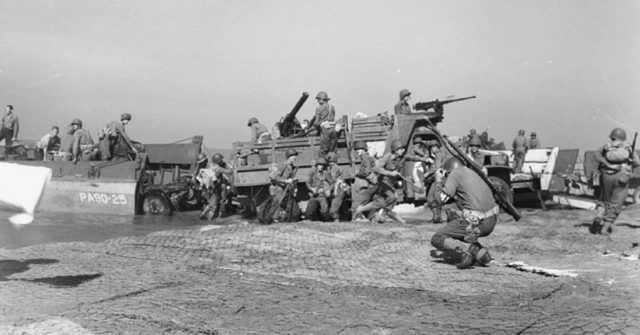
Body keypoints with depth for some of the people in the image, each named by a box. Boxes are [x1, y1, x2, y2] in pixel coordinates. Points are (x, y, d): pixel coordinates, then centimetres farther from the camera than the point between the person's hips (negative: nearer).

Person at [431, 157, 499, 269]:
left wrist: (439, 181, 10)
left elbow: (441, 199, -6)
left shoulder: (456, 173, -2)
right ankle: (481, 252, 16)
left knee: (437, 240, 5)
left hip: (475, 223, -8)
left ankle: (468, 249, -18)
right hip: (491, 222, 8)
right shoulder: (471, 173, 21)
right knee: (451, 221, 32)